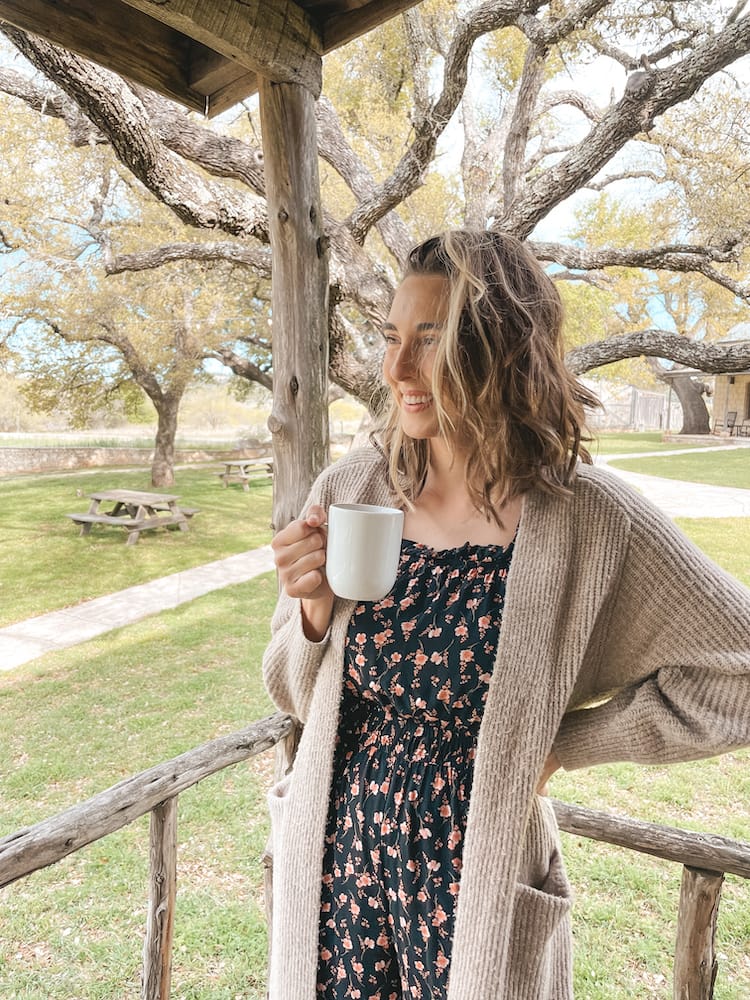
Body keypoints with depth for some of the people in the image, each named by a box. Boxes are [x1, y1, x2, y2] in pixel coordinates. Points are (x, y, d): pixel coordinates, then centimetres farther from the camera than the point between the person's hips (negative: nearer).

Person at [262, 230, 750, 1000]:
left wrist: (560, 744, -11)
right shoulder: (350, 490, -10)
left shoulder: (583, 518, -19)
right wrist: (315, 611, -19)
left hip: (473, 883, -2)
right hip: (335, 863, 3)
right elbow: (296, 693, 1)